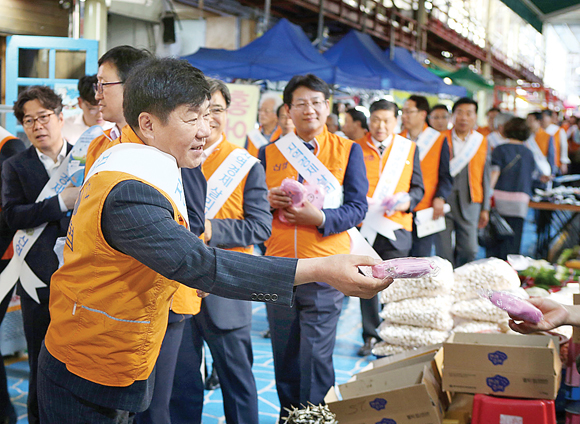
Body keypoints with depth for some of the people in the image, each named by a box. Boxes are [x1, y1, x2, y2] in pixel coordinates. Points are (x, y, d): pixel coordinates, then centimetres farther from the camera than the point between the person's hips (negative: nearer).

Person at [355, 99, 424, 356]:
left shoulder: (409, 148, 9)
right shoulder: (357, 149, 6)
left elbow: (418, 187, 9)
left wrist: (408, 201, -11)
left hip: (396, 228, 0)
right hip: (364, 227, 0)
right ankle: (371, 337, 16)